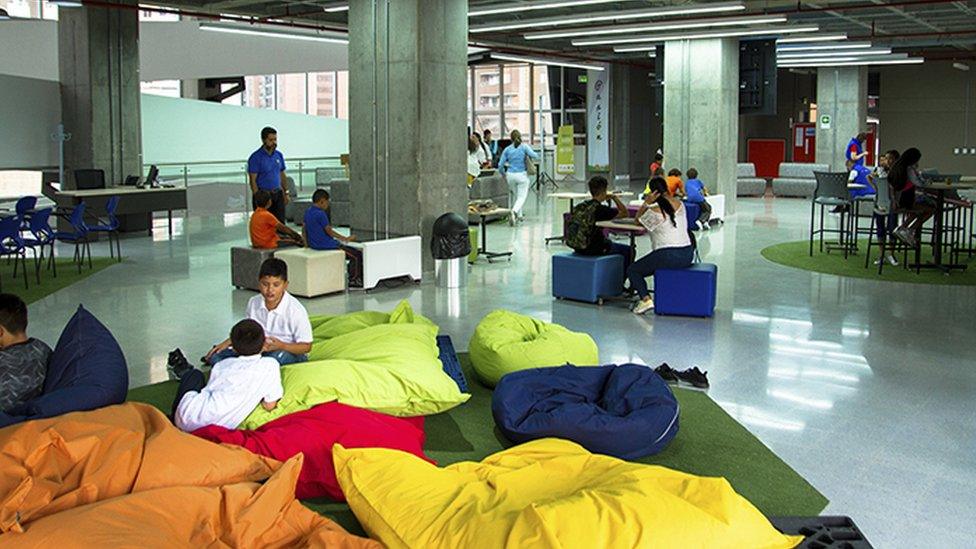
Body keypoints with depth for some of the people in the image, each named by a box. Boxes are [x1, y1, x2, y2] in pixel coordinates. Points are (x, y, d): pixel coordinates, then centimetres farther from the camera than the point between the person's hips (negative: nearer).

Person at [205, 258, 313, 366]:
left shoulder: (296, 310, -20)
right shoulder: (254, 303, -2)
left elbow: (306, 346, -17)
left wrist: (281, 346, -33)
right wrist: (227, 342, 5)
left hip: (290, 352, -4)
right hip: (259, 350, 4)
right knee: (215, 357, -12)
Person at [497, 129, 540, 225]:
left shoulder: (507, 149, 4)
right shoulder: (524, 147, -3)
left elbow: (500, 165, 2)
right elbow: (535, 156, -16)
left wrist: (503, 174, 19)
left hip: (510, 175, 3)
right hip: (522, 175, -3)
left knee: (517, 195, 22)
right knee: (522, 197, -2)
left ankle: (519, 215, 27)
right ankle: (514, 211, -29)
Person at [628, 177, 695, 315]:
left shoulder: (654, 212, -12)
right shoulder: (680, 204, 6)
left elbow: (638, 220, 8)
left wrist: (646, 203, -4)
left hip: (668, 256, -7)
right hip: (688, 255, 7)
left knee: (632, 270, 10)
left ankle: (646, 299, -10)